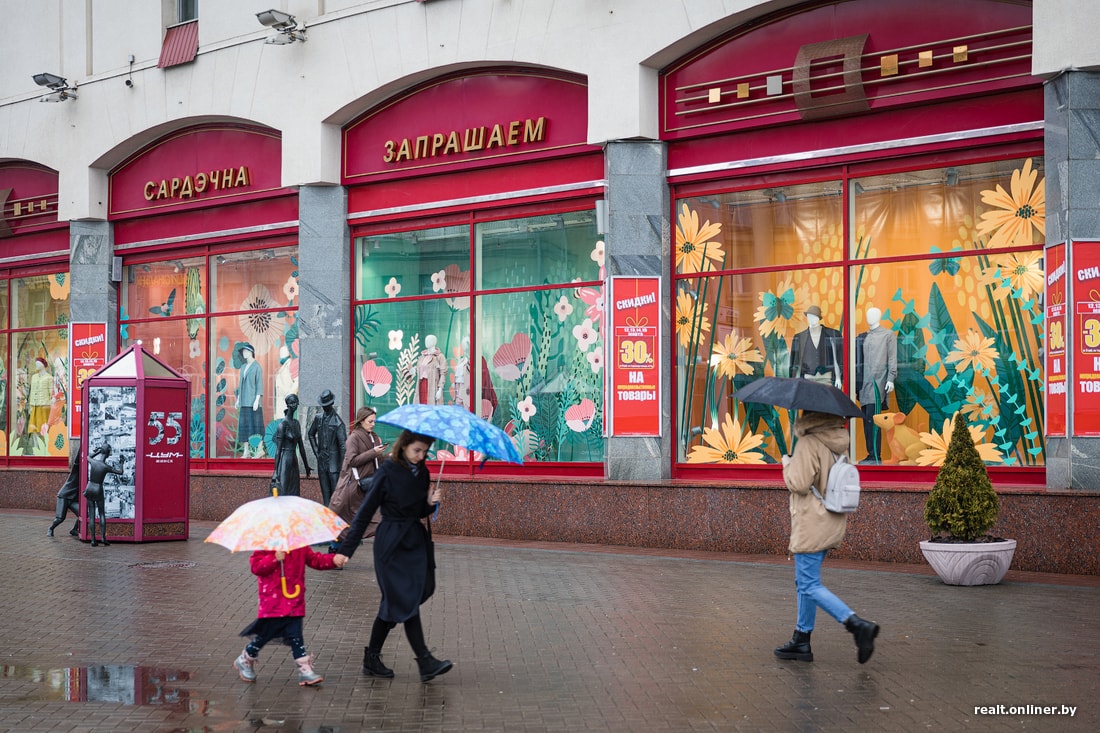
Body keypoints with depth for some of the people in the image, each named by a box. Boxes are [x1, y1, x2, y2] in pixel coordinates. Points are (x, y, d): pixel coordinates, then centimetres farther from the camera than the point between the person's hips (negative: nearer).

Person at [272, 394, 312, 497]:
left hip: (294, 460, 8)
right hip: (285, 459, -8)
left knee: (294, 494, 9)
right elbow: (278, 449, -14)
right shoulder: (283, 424, -13)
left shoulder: (296, 423, 9)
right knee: (283, 493, -4)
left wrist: (306, 465, 20)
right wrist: (275, 471, -17)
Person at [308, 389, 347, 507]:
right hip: (321, 461, 6)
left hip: (333, 461, -6)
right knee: (325, 492, 10)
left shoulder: (338, 423, -12)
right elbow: (311, 434, 25)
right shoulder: (318, 418, 8)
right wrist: (316, 451, 14)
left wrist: (343, 467, -14)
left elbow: (343, 446, -12)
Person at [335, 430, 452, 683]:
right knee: (406, 601, -8)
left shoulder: (421, 471, 6)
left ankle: (372, 659, 21)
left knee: (393, 603, 11)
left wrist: (431, 503, -9)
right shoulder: (387, 472, -12)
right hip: (392, 545, -7)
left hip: (416, 541, 7)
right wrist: (346, 549, -11)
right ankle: (426, 662, -7)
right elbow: (365, 511, -10)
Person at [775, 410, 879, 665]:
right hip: (833, 525, 9)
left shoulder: (808, 444, -18)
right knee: (805, 582, 17)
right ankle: (801, 641, 22)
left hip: (811, 526, -9)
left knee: (810, 586, -5)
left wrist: (787, 463, -3)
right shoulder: (839, 445, 9)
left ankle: (858, 625, -16)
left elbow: (800, 483, -22)